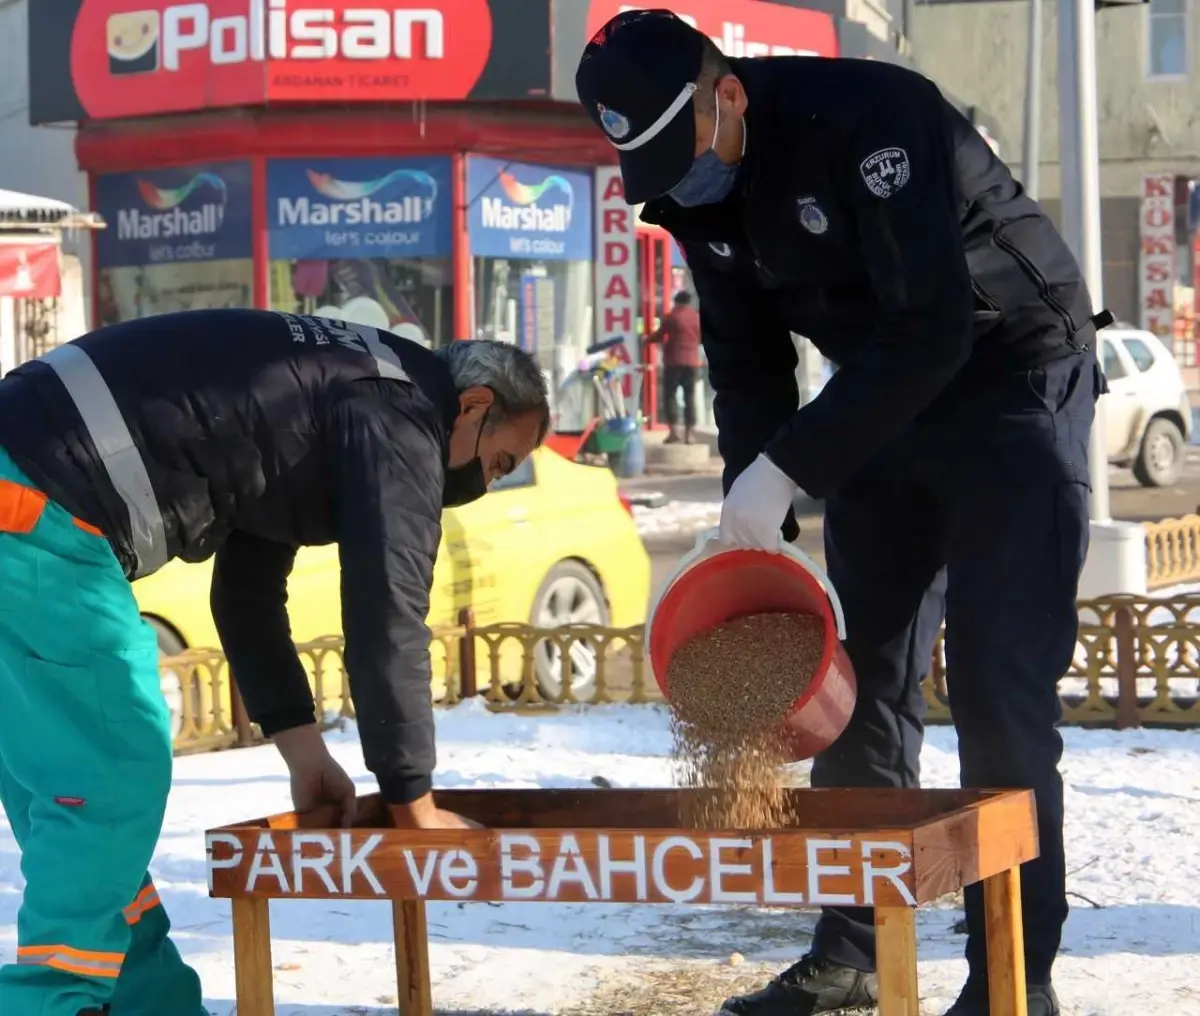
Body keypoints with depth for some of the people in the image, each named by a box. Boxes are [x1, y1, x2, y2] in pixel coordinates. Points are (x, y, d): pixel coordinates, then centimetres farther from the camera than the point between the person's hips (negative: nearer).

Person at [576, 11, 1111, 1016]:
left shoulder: (869, 120, -29)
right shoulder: (690, 183, -5)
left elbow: (931, 329, -32)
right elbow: (747, 358, 4)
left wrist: (788, 467, -31)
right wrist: (756, 524, -5)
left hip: (1015, 378, -7)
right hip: (884, 399, 7)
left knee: (999, 686, -11)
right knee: (863, 675, 7)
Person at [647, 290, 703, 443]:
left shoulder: (672, 316, -5)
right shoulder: (697, 317, 7)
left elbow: (659, 335, 3)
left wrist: (647, 339, 22)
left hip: (674, 362, -4)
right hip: (692, 362, 4)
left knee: (670, 395, 1)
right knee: (690, 396, 6)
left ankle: (674, 432, -10)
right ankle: (689, 433, 1)